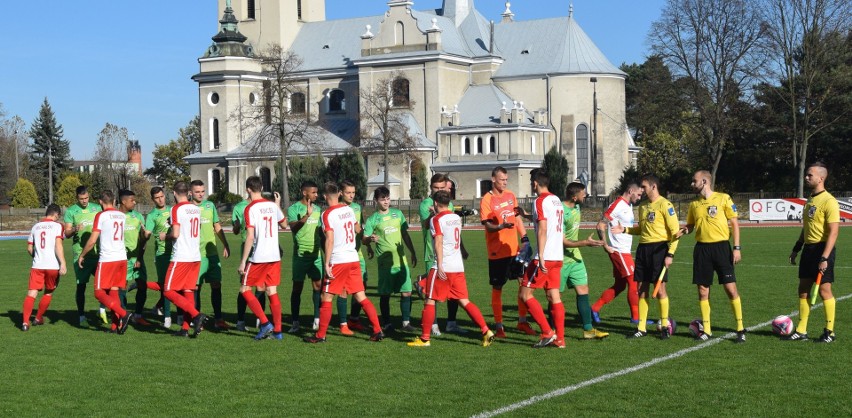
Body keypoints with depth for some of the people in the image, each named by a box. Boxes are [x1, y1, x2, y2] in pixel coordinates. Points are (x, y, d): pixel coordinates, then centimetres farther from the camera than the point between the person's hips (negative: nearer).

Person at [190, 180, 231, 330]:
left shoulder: (210, 205, 9)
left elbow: (217, 227, 16)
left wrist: (225, 245, 13)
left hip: (212, 252, 3)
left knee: (216, 285, 0)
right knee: (196, 287, 1)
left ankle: (218, 319, 5)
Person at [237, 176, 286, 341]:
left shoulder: (250, 208, -11)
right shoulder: (273, 206, 7)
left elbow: (250, 237, -16)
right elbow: (284, 223, 26)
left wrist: (243, 261, -12)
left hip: (258, 257, -6)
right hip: (274, 256, 6)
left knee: (245, 289, 6)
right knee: (272, 292, 9)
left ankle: (265, 323, -5)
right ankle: (277, 330, 8)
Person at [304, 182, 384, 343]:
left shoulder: (328, 214, -11)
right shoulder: (349, 210, 9)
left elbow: (330, 240, -17)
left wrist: (326, 264, -16)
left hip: (338, 261, -6)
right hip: (354, 259, 6)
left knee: (327, 298, 4)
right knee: (361, 297, 8)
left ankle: (320, 335, 8)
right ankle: (378, 331, 3)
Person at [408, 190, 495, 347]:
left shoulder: (436, 219, -6)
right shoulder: (456, 218, 14)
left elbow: (439, 242, -16)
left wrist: (439, 266, -21)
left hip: (443, 268, -6)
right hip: (458, 267, 6)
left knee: (430, 301, 2)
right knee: (464, 301, 8)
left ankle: (424, 339, 5)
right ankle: (486, 331, -1)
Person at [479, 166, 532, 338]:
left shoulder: (510, 195, 9)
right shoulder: (486, 200, -10)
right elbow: (488, 225, -15)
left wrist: (524, 238, 8)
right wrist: (501, 226, -35)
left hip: (514, 248, 5)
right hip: (497, 251, -5)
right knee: (497, 288, 1)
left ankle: (522, 321, 18)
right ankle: (498, 326, 10)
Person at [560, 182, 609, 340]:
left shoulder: (576, 207, 5)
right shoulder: (561, 212, -22)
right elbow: (563, 241, -22)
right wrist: (585, 243, -25)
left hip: (575, 257, 8)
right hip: (561, 260, -8)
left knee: (583, 290, 3)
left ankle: (588, 329, 5)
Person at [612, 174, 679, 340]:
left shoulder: (664, 205, -8)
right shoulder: (643, 207, 15)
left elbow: (674, 231, -11)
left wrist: (670, 254, -16)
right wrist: (624, 230, 10)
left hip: (659, 248, -7)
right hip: (643, 248, 7)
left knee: (659, 288, -4)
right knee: (642, 289, 7)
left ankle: (665, 326, 9)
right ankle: (641, 328, 13)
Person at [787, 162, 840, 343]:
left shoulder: (828, 201, -15)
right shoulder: (810, 199, 13)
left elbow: (833, 232, -19)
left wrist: (824, 258, -24)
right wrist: (796, 249, 21)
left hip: (822, 249, -9)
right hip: (808, 248, 9)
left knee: (824, 290, -2)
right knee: (803, 289, 9)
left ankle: (830, 331, 9)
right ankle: (801, 331, 15)